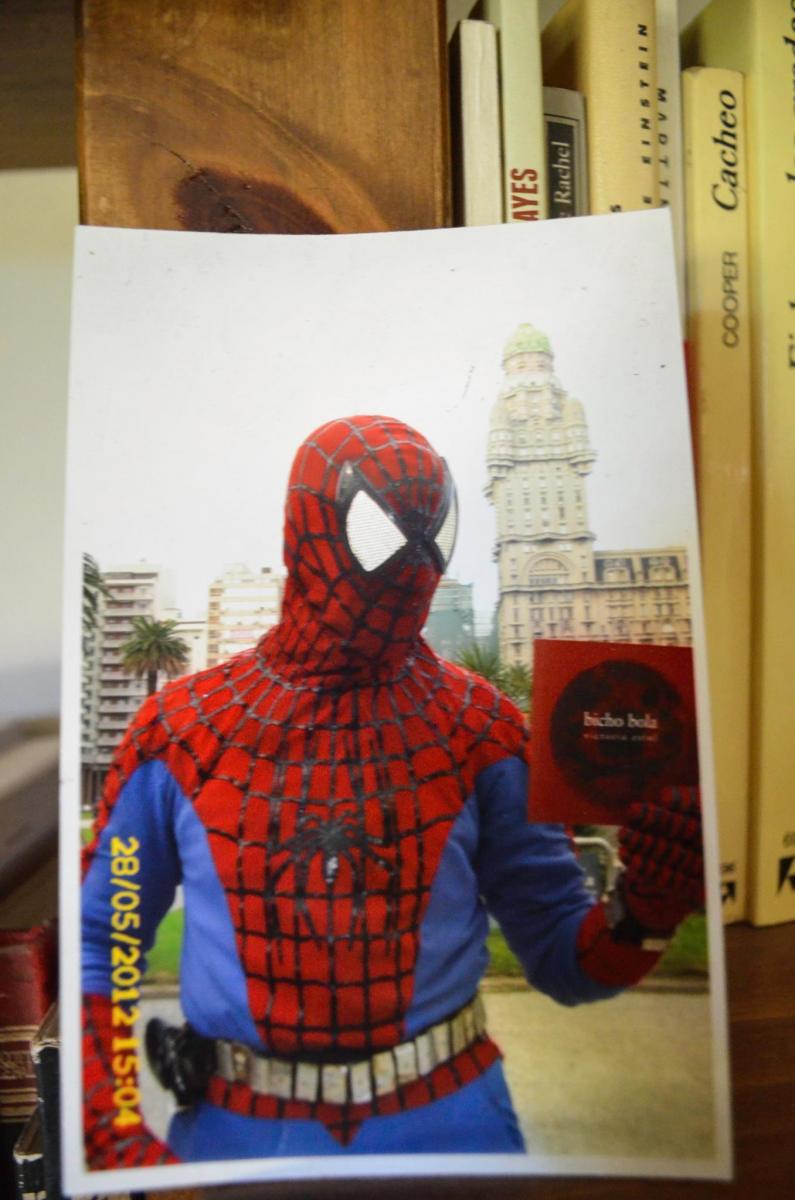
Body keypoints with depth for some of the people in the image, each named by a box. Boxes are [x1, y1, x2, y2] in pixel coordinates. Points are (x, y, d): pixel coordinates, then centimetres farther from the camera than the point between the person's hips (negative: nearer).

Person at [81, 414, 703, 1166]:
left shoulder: (480, 730, -8)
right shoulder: (179, 732, -9)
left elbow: (559, 954, -3)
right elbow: (97, 948, 1)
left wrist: (640, 915, -22)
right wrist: (116, 1136, -9)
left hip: (445, 1124, 1)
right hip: (235, 1133, 1)